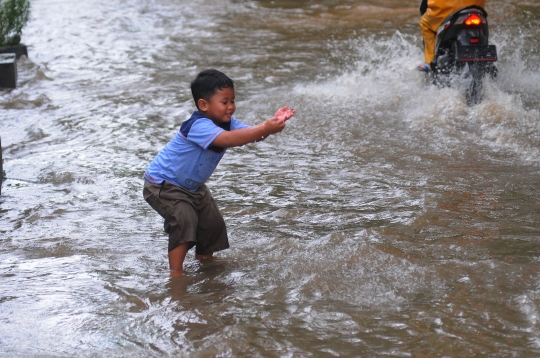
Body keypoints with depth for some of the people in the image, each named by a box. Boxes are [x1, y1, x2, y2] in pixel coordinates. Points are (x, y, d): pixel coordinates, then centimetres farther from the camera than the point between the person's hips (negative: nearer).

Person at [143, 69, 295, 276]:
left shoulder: (227, 123, -5)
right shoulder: (198, 126, -34)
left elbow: (250, 134, -21)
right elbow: (227, 139, -50)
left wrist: (272, 123, -42)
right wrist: (265, 129, -58)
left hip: (192, 186, 9)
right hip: (163, 184, -9)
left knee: (212, 222, 6)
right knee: (184, 219, -26)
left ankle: (204, 259, 28)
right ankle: (175, 273, -20)